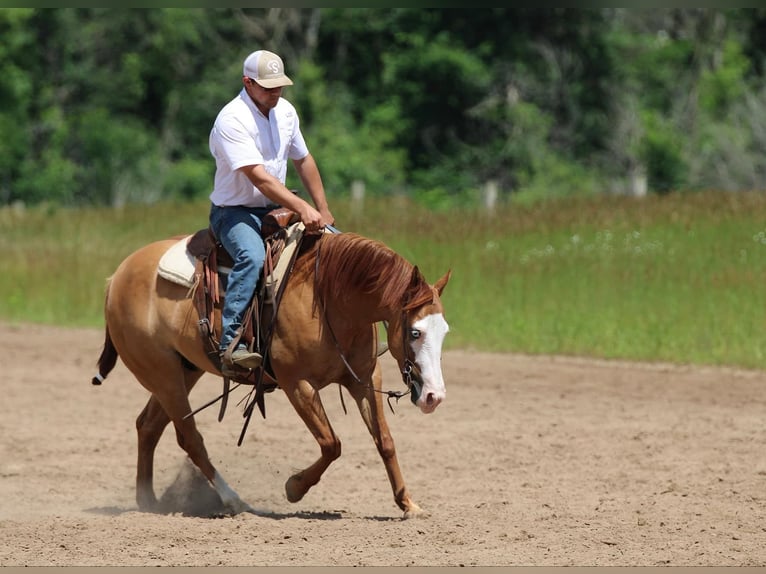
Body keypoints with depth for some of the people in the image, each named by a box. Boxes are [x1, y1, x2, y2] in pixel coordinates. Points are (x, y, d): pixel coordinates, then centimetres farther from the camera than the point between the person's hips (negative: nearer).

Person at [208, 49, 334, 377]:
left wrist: (323, 211, 13)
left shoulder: (285, 111, 5)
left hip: (275, 211, 8)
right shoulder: (232, 120, -20)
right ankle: (230, 345, -42)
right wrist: (302, 208, -38)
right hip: (235, 212, -8)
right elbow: (258, 176, -30)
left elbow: (303, 161, 18)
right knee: (252, 256, -37)